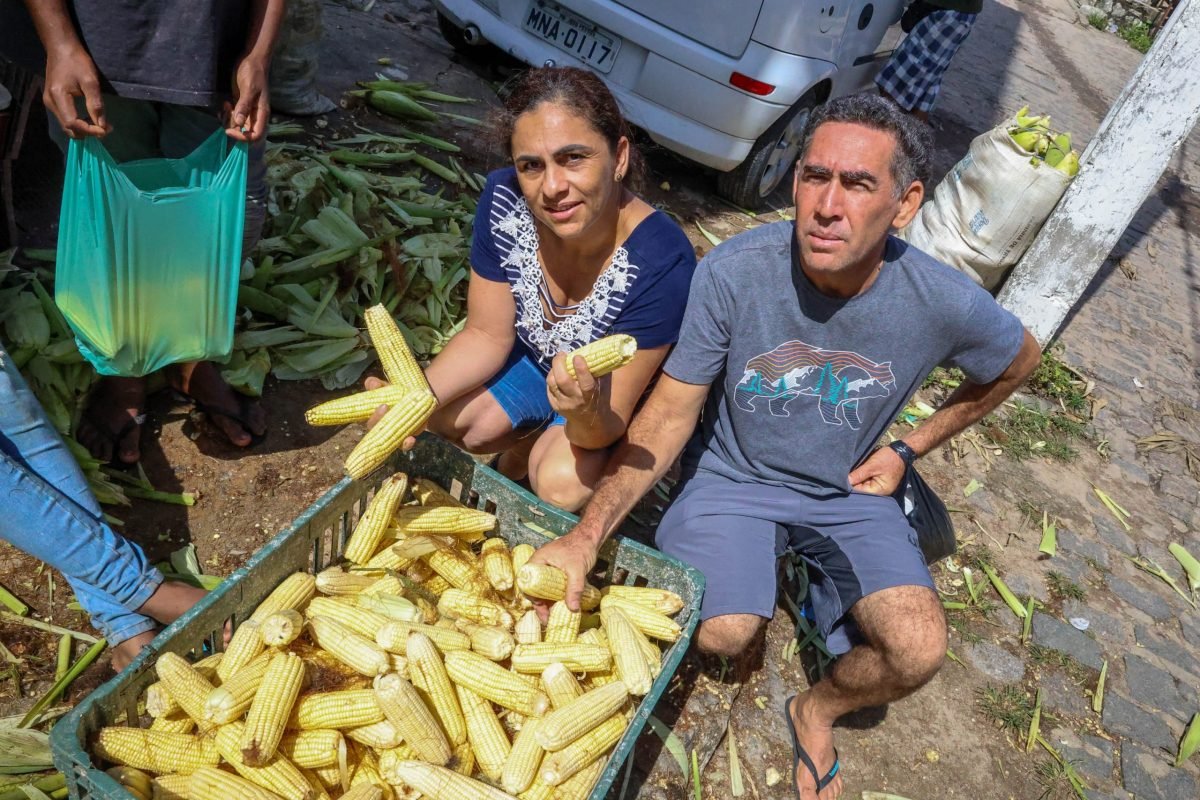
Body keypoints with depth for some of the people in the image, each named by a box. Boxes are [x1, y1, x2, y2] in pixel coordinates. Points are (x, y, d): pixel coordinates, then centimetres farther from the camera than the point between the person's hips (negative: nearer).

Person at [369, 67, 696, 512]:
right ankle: (529, 441, 14)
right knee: (447, 422, -17)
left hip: (614, 394, -3)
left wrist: (585, 410, -54)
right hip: (532, 358, 4)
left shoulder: (662, 263, -36)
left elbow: (608, 424, -30)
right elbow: (487, 336, -13)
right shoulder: (504, 202, -24)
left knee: (562, 484, -27)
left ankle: (544, 451, 9)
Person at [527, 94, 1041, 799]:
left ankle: (817, 711, 19)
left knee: (919, 654, -16)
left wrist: (909, 448, 0)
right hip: (733, 475, -1)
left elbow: (1019, 362, 5)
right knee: (720, 635, -17)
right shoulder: (733, 271, -25)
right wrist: (586, 537, -29)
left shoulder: (946, 304, -20)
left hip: (851, 490, 1)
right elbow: (670, 415, -19)